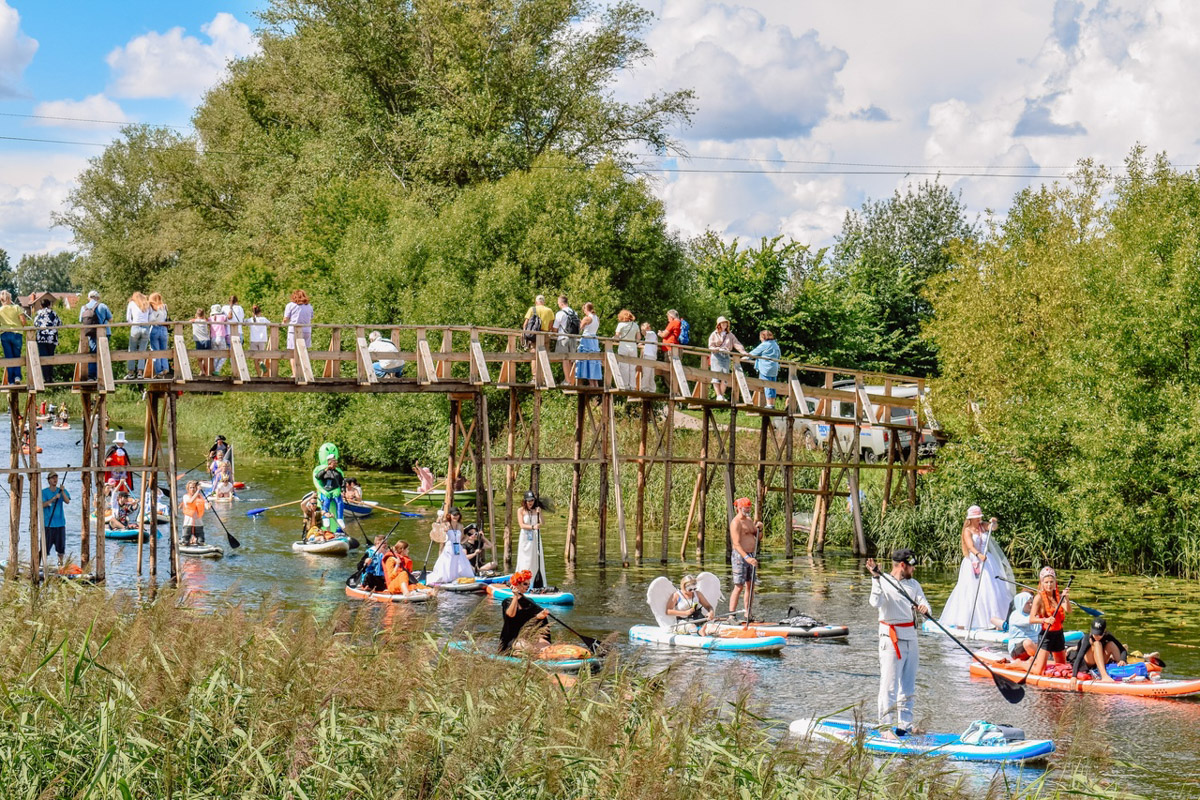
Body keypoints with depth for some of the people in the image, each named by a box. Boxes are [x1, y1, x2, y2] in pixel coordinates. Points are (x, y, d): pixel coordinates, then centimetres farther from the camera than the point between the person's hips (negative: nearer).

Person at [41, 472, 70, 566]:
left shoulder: (61, 491, 8)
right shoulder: (44, 492, 1)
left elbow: (67, 501, -6)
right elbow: (43, 504, -11)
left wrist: (63, 491, -21)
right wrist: (54, 498, -21)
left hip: (60, 522, 3)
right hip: (48, 523, -3)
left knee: (61, 544, 6)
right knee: (46, 544, -7)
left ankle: (60, 562, 19)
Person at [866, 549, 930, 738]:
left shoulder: (913, 585, 13)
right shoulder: (883, 583, -7)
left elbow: (924, 604, 3)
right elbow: (875, 603, -24)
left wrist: (924, 608, -20)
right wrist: (876, 578, -31)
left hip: (911, 638, 7)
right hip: (891, 638, -7)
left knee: (908, 685, 12)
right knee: (889, 685, -8)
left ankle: (905, 725, 20)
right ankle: (886, 727, -6)